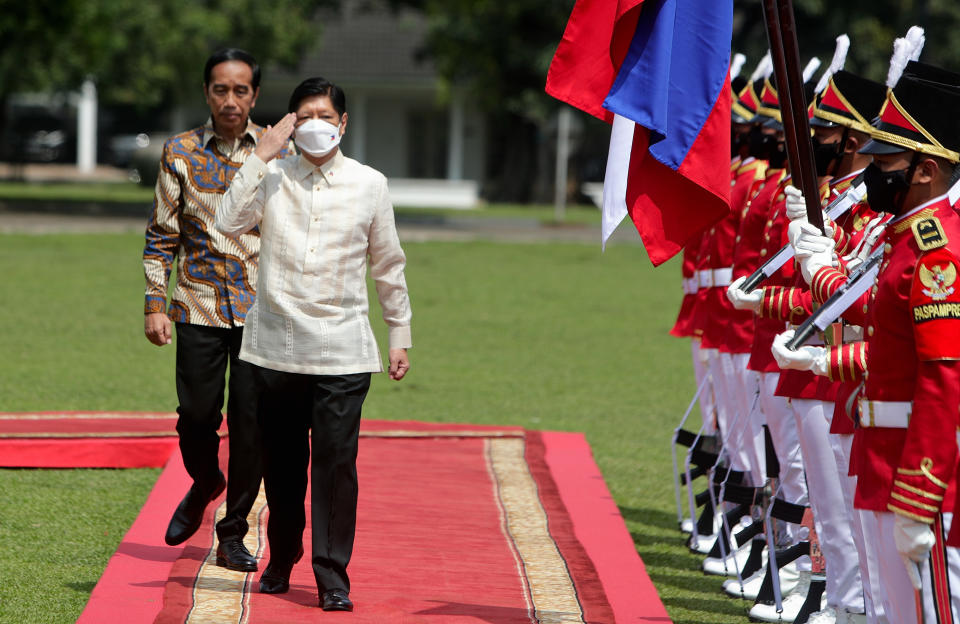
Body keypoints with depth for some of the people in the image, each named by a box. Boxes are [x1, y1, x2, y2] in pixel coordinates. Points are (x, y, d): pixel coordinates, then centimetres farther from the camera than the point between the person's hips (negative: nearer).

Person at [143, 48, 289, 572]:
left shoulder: (278, 152, 3)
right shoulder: (180, 153, 4)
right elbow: (162, 234, 7)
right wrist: (155, 303, 1)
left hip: (261, 307, 0)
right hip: (199, 307, 1)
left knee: (251, 421, -4)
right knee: (197, 416, 2)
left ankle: (233, 533, 9)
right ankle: (205, 484, 35)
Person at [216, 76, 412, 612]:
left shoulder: (370, 184, 6)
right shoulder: (272, 178, 4)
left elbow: (388, 265, 13)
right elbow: (230, 222, -13)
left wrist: (401, 334, 12)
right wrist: (261, 156, -12)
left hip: (343, 351, -1)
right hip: (277, 349, 1)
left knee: (336, 463, -7)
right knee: (282, 464, 9)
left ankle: (333, 577, -2)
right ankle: (282, 562, 26)